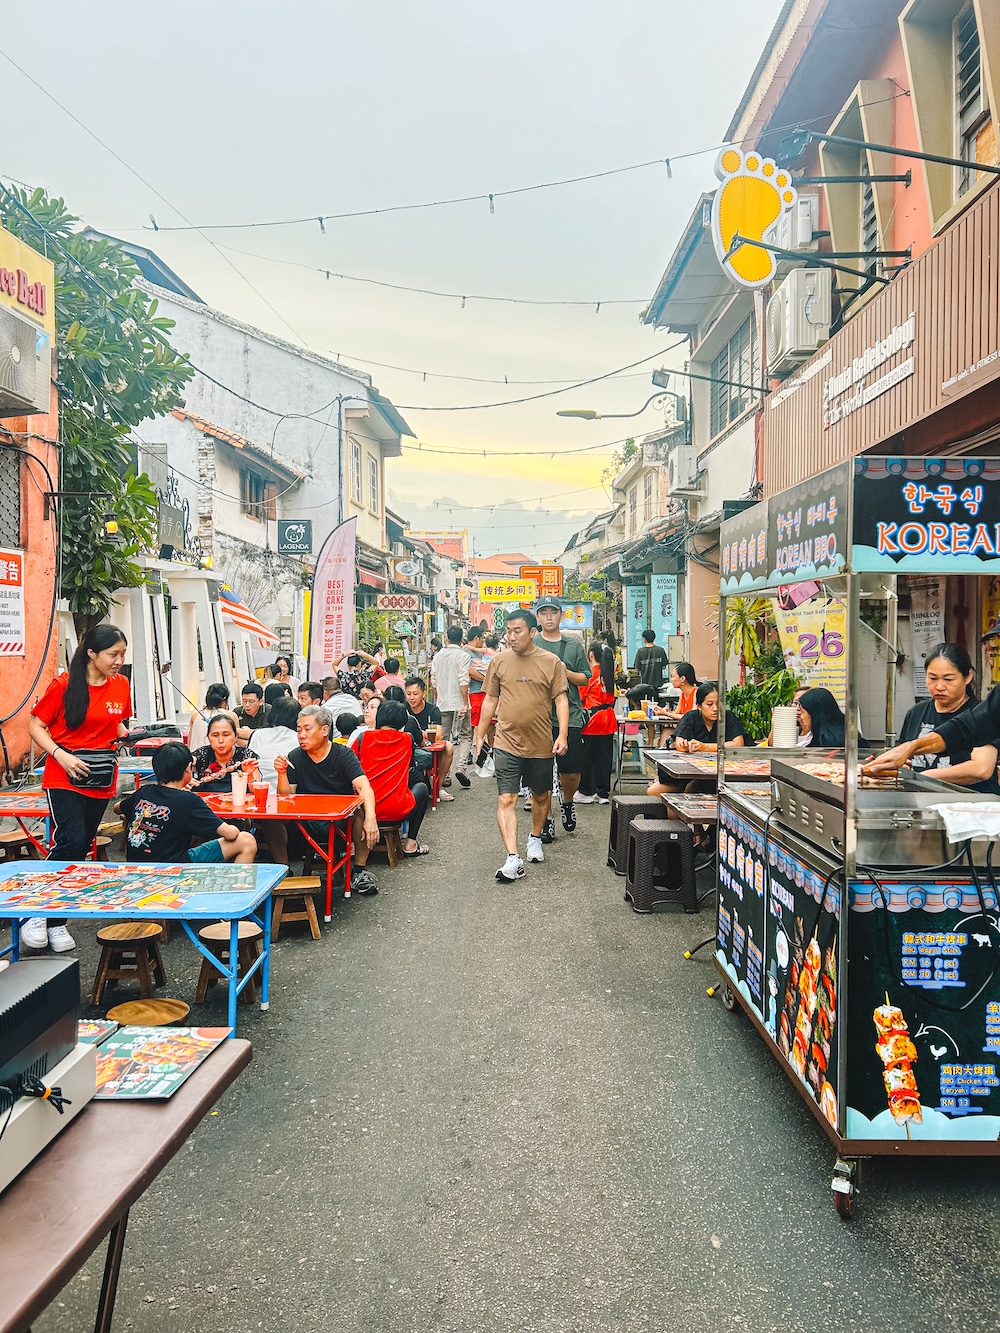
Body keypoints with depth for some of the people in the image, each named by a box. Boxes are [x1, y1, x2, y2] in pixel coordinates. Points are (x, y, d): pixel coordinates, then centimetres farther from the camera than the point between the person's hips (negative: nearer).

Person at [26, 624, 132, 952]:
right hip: (64, 779, -5)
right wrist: (61, 755, -20)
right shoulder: (65, 684, -10)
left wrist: (131, 735, -4)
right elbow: (36, 726, -5)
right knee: (71, 843, -18)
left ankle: (56, 922, 22)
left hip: (101, 781, 5)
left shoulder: (121, 685, 5)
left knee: (80, 849, 9)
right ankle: (34, 912, 0)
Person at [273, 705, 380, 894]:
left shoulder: (344, 754, -6)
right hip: (306, 827, 2)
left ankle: (359, 869, -16)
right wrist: (282, 774, -20)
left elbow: (364, 787, -20)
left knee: (362, 809, -32)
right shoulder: (295, 757, 2)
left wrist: (370, 816, -39)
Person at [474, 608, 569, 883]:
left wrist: (562, 735, -14)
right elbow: (490, 700, 9)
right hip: (507, 743, 0)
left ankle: (535, 838, 41)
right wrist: (480, 736, 9)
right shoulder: (499, 661, 2)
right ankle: (513, 859, -11)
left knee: (541, 795, 17)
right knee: (506, 800, -10)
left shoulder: (551, 662, -3)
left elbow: (561, 699, -3)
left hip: (541, 745, 0)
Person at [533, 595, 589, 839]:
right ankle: (546, 818, 17)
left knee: (572, 772, 3)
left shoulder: (574, 645, 7)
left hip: (570, 716, 1)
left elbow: (585, 679, 8)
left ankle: (567, 800, 35)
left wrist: (567, 673, -10)